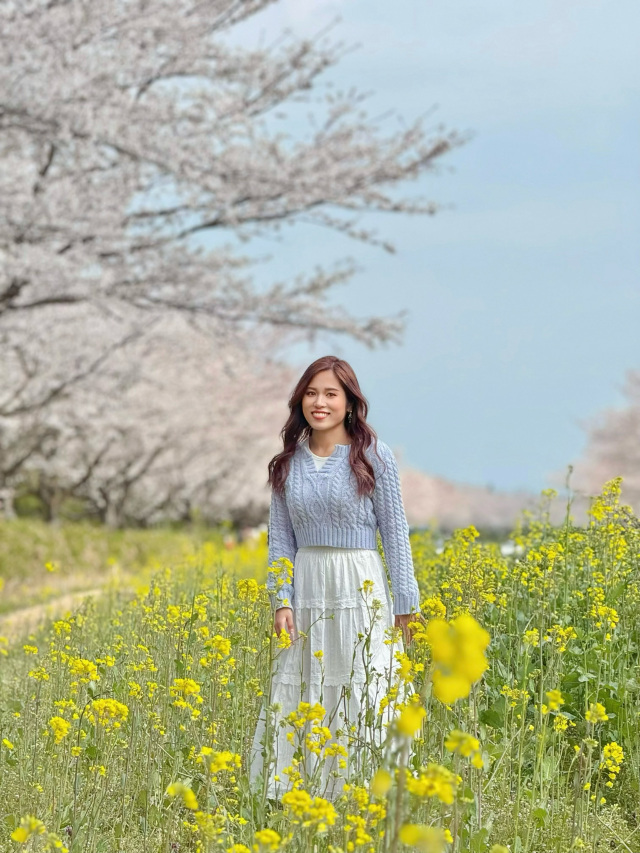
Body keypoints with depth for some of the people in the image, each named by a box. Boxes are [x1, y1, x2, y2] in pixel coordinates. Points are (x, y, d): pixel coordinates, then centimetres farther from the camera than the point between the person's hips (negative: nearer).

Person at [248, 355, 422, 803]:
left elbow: (395, 532, -1)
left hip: (360, 589, -4)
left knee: (364, 698, -4)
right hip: (305, 586, 4)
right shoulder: (288, 462, 9)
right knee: (297, 700, 3)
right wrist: (282, 600, -3)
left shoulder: (374, 455, -2)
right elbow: (280, 536, 9)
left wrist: (405, 605, -4)